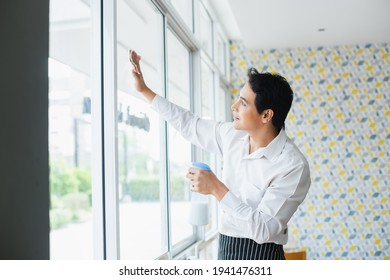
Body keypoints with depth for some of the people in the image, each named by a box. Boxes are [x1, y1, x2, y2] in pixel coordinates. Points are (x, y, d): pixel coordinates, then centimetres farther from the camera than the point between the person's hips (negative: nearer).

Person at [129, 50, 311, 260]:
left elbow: (263, 229, -25)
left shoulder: (293, 166, -22)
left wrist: (217, 189, -27)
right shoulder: (232, 135, -2)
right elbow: (189, 125, 12)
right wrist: (144, 90, 14)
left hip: (258, 254, -6)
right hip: (225, 249, 6)